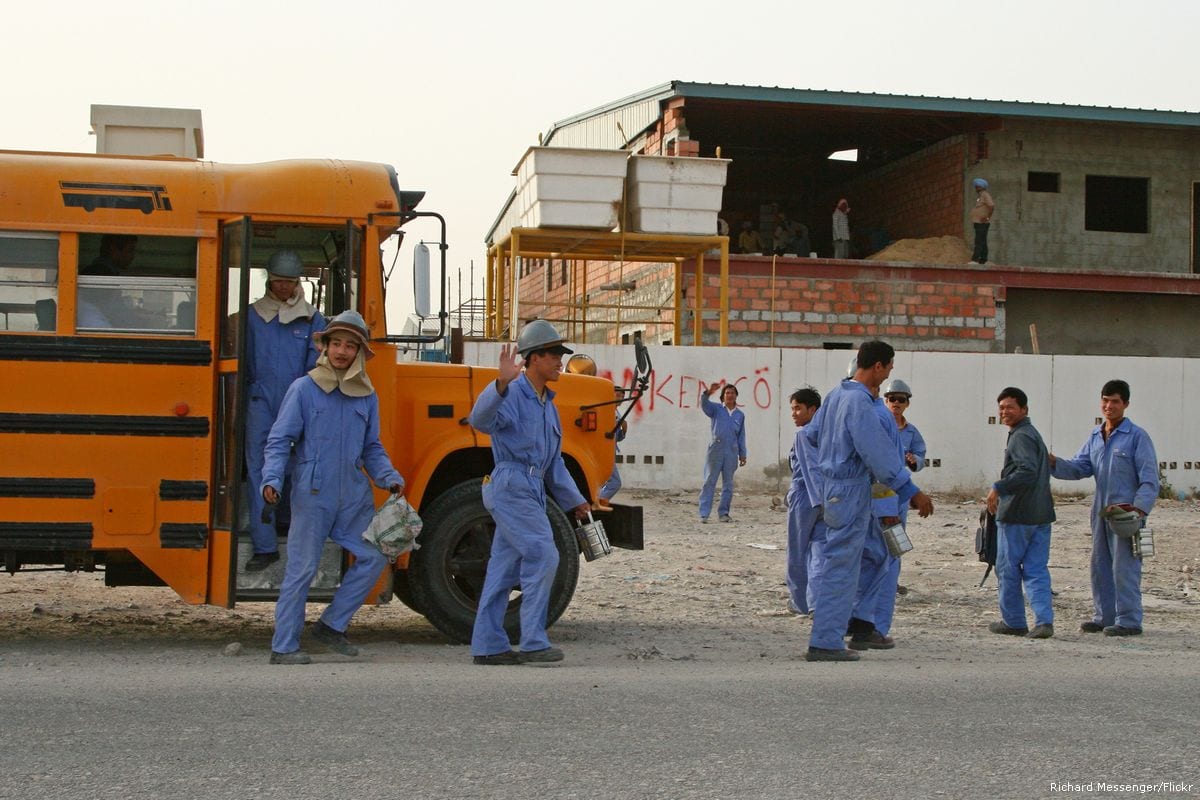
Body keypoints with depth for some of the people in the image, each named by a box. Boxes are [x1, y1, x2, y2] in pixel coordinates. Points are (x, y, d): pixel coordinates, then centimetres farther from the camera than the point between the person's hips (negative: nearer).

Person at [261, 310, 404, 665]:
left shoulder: (367, 395, 8)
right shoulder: (304, 388, -5)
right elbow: (279, 441, -5)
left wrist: (389, 478, -1)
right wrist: (272, 479, -19)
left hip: (354, 498, 5)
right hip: (312, 498, -5)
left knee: (374, 556, 2)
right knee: (301, 569, 0)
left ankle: (331, 625, 16)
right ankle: (283, 646, 10)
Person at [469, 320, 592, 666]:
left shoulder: (547, 405, 18)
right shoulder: (512, 395, -10)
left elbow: (554, 462, 25)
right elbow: (480, 419, -32)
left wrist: (574, 501, 27)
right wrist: (501, 384, -48)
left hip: (530, 493, 10)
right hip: (510, 487, -9)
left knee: (505, 566, 10)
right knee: (542, 556, -15)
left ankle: (487, 646, 14)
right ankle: (533, 643, -11)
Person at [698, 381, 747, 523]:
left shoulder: (740, 415, 13)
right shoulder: (716, 409, 5)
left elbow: (741, 436, 15)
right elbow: (704, 404, -16)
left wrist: (742, 455, 12)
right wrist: (709, 393, -37)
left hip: (732, 453, 3)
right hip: (715, 450, -3)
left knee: (728, 484, 6)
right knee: (709, 482, -5)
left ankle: (723, 513, 14)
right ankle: (704, 514, -7)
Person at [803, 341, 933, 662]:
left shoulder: (837, 394, 9)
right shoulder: (860, 402, -19)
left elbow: (810, 433, 21)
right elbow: (880, 455, -24)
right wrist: (911, 492, -22)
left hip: (830, 484, 9)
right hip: (849, 489, -9)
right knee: (841, 566, -5)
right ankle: (825, 643, -1)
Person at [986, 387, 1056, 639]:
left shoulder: (1021, 436, -13)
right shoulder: (1033, 434, 19)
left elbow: (1028, 471, -25)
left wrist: (998, 488, -20)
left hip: (1016, 514, -9)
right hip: (1040, 513, 9)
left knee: (1008, 568, 4)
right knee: (1036, 569, 5)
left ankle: (1013, 622, 11)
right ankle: (1044, 621, -5)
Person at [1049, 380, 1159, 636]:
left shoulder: (1137, 436, -5)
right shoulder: (1095, 437, 14)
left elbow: (1149, 477, -8)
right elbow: (1079, 468, 12)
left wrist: (1139, 507, -19)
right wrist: (1054, 463, -6)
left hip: (1127, 512, -7)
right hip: (1101, 511, 7)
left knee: (1124, 567, -7)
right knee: (1100, 566, 11)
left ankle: (1129, 621, -2)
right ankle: (1104, 616, 20)